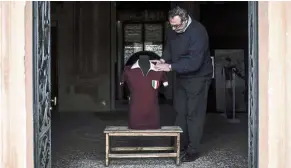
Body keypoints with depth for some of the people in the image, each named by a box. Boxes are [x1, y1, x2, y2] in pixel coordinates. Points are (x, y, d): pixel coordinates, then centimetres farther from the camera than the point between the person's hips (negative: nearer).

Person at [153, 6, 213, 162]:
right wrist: (164, 60, -10)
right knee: (180, 111, 12)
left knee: (194, 114, -5)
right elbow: (169, 48, 11)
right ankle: (181, 144, 24)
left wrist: (170, 67, -33)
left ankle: (193, 151, 4)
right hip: (181, 76, 8)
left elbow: (194, 62, -32)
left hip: (198, 77, -8)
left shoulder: (197, 32, -27)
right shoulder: (173, 30, -4)